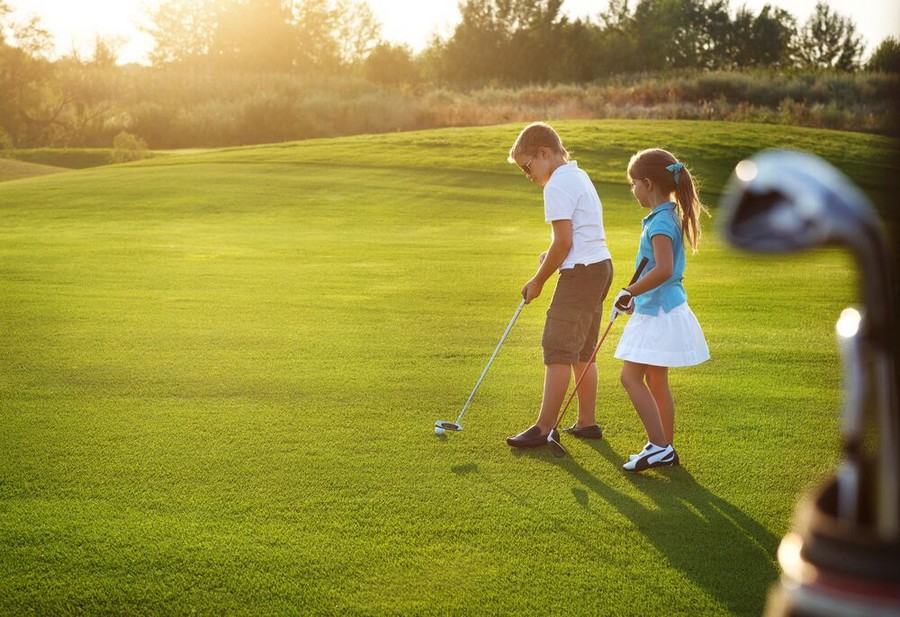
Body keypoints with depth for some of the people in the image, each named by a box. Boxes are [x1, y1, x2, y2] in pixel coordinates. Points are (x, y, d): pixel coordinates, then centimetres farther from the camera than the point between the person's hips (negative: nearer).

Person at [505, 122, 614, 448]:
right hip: (600, 266, 10)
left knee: (557, 348, -7)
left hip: (580, 272, -10)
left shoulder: (557, 186, -14)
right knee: (582, 352, 14)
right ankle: (587, 422, 20)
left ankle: (545, 427, -3)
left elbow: (563, 242, -18)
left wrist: (538, 280, -8)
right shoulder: (579, 176, 18)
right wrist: (551, 255, 7)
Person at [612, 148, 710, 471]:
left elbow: (663, 269, -31)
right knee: (656, 381, 14)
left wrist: (630, 292, -24)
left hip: (659, 314, -10)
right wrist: (638, 297, 25)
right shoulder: (670, 216, 13)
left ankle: (659, 445, -4)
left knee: (631, 376, -7)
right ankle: (666, 449, 22)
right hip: (660, 309, 10)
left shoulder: (660, 222, -19)